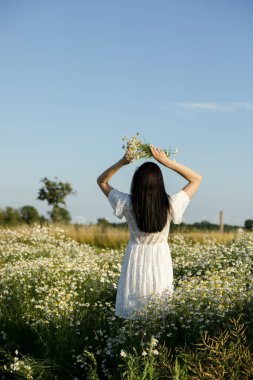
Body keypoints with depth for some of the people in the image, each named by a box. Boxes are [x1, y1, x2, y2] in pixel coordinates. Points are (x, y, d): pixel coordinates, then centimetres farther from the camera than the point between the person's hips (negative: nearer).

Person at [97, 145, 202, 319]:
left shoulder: (128, 204, -13)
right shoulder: (169, 205, -15)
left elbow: (102, 181, 2)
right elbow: (197, 179, -3)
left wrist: (122, 162, -12)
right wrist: (167, 161, -11)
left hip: (136, 260, 0)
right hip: (161, 262, 0)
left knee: (132, 315, 9)